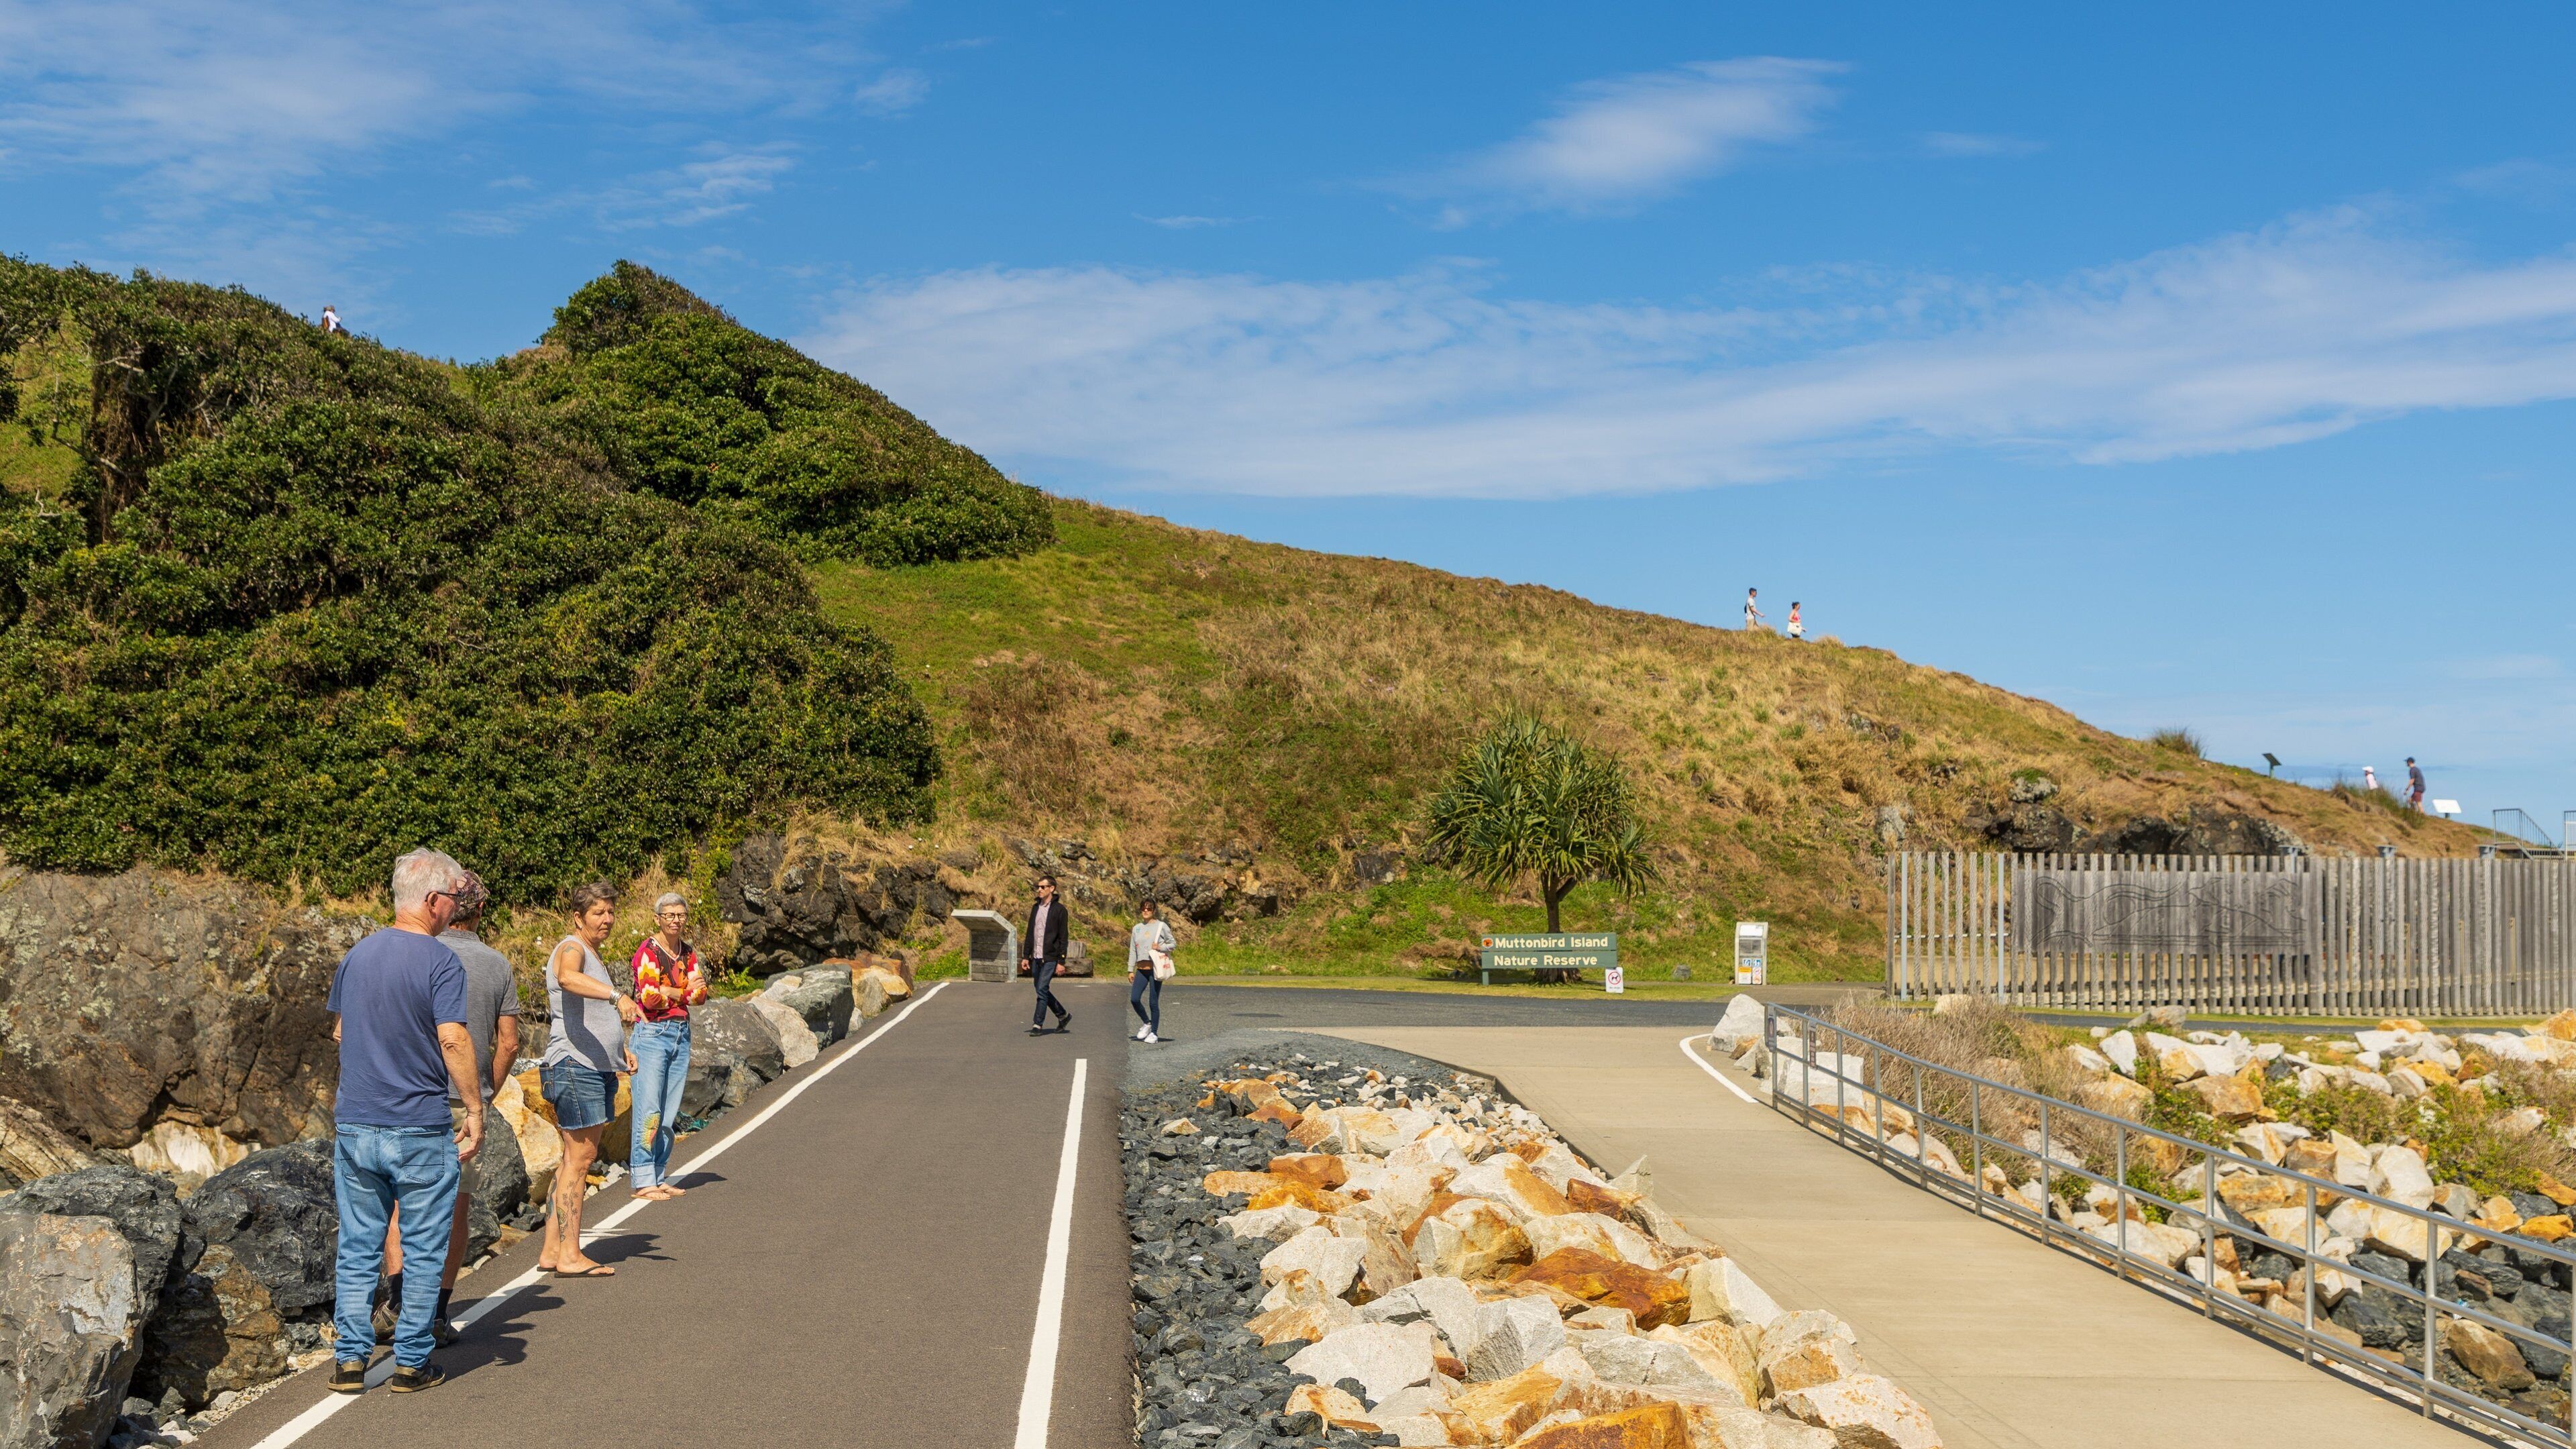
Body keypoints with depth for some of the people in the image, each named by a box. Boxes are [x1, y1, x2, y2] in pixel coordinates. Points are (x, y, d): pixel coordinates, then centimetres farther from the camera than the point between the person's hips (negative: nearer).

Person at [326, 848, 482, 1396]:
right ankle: (412, 1362, 10)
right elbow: (453, 1041, -19)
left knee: (357, 1248, 12)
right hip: (420, 1130, -5)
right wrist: (475, 1110, -13)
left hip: (354, 1126, 5)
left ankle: (349, 1359, 12)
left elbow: (337, 1032, 16)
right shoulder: (440, 962, -13)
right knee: (422, 1252, 6)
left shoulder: (355, 956, 7)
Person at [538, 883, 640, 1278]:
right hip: (575, 1065, -10)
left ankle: (550, 1251, 15)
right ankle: (569, 1256, -8)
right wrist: (618, 996, -49)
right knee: (579, 1159, -10)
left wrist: (620, 1049, 18)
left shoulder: (594, 956, 22)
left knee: (578, 1159, 11)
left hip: (598, 1068, 10)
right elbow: (568, 979, -36)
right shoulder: (571, 949, -9)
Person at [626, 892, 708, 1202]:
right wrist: (684, 992, -2)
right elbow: (650, 997, -17)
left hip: (681, 1034, 7)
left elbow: (700, 995, 6)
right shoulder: (648, 950, -8)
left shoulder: (688, 953, 13)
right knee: (649, 1111, -8)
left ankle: (660, 1178, 13)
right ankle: (644, 1181, -5)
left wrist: (669, 992, -13)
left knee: (670, 1113, 7)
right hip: (652, 1034, -7)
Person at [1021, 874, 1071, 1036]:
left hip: (1050, 958, -7)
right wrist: (1026, 956, 11)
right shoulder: (1036, 908, 12)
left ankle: (1038, 1024, -6)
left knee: (1042, 990, -11)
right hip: (1036, 958, 7)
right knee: (1042, 991, 12)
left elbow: (1063, 937, -9)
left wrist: (1061, 962, -14)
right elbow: (1030, 934, 16)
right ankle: (1063, 1016, 27)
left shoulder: (1059, 909, -7)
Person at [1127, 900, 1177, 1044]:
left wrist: (1161, 947, -14)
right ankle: (1147, 1023, 15)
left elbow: (1173, 944, 4)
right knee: (1134, 999, -8)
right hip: (1141, 969, 4)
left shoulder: (1161, 926, 1)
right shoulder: (1136, 928, 13)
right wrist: (1130, 970, 11)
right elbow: (1133, 950, 15)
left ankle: (1154, 1032, 10)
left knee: (1153, 1002, -2)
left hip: (1156, 968, -4)